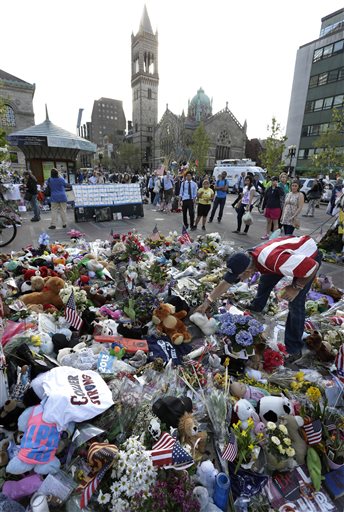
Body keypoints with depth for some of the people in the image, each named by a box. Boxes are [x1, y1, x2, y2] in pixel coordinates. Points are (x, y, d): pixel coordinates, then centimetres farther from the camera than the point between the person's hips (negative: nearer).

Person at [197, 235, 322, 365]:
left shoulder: (275, 260, -43)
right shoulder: (245, 260, -18)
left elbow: (313, 266, -33)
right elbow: (226, 282, -8)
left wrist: (296, 287, -23)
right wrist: (207, 302, -6)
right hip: (293, 250, 7)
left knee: (295, 303, -12)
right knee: (266, 280, 18)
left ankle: (294, 350, 2)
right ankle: (256, 307, 44)